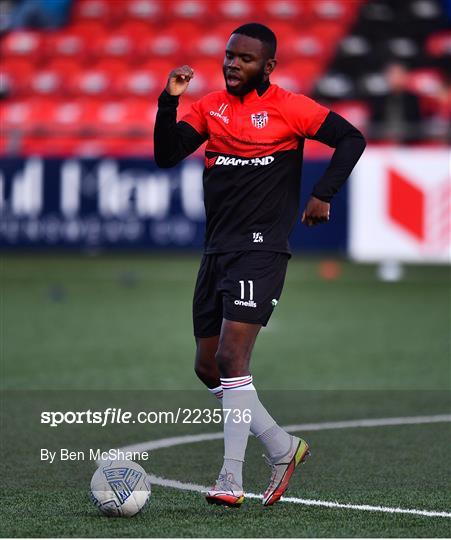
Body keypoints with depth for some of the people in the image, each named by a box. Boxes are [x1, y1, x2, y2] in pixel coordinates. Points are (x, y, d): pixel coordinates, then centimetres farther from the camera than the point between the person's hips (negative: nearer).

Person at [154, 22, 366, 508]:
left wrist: (323, 194, -10)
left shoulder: (287, 108, -3)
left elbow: (351, 139, -2)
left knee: (231, 357, -18)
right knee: (207, 367, 8)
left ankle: (231, 478, -16)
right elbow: (166, 155, 2)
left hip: (261, 249, -7)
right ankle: (282, 448, 22)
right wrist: (169, 101, -11)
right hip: (216, 250, 7)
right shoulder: (209, 107, 11)